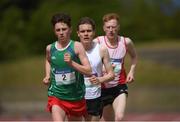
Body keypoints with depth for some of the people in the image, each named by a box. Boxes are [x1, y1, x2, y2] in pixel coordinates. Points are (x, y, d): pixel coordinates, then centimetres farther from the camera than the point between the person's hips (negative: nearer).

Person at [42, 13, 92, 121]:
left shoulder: (77, 46, -8)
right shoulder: (50, 48, 2)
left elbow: (89, 71, -13)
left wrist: (71, 63, -25)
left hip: (76, 97, 0)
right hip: (56, 96, 0)